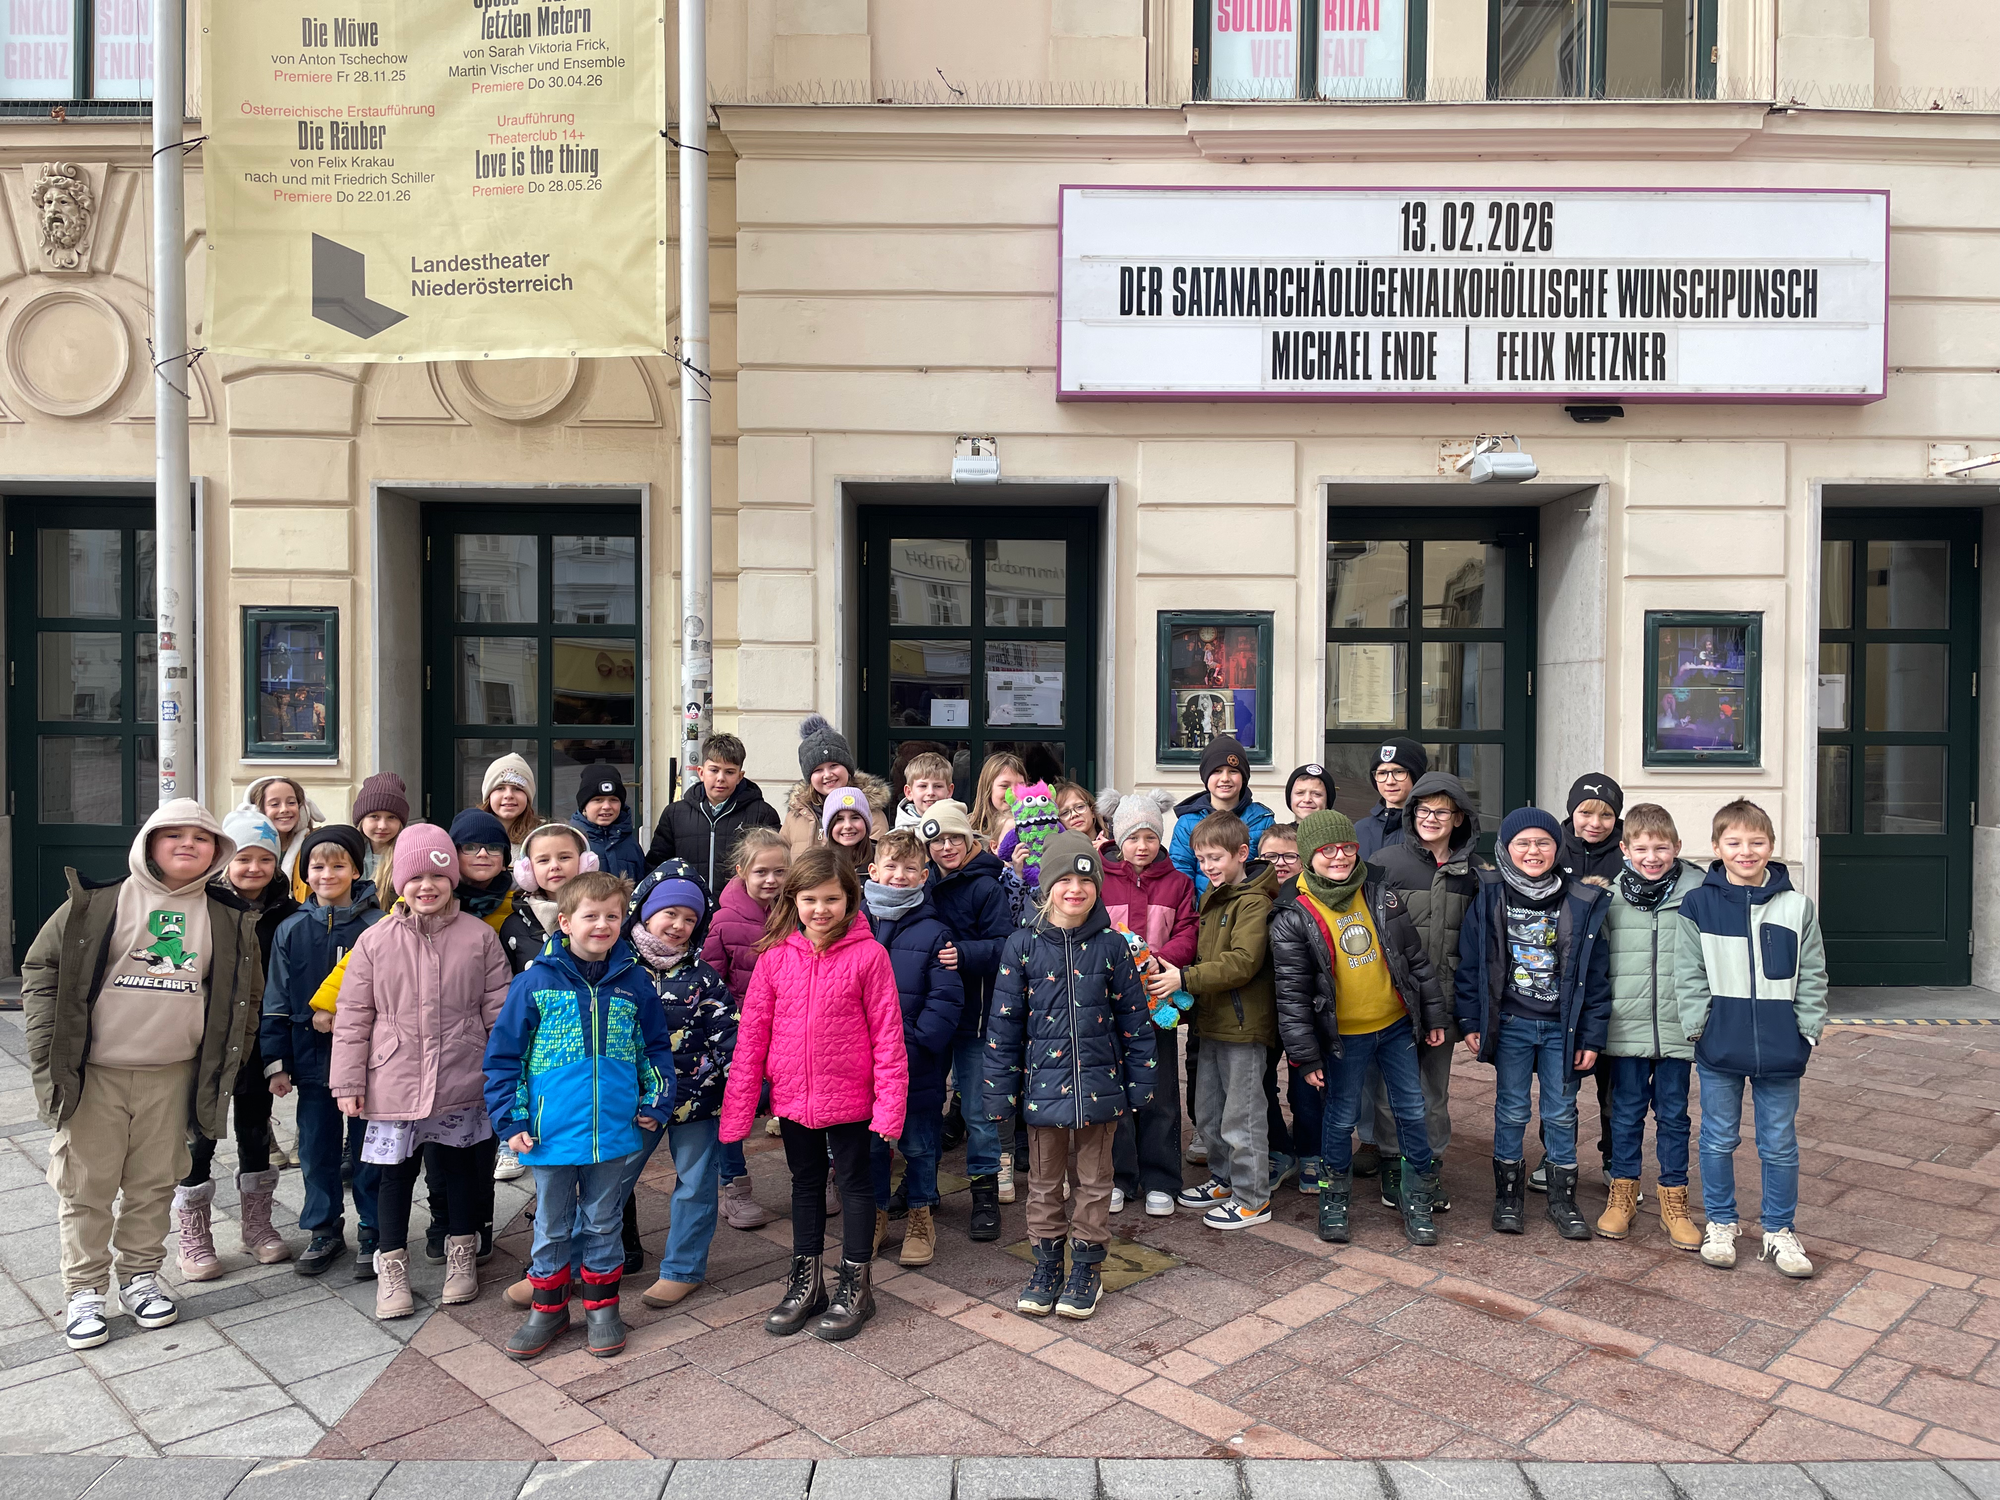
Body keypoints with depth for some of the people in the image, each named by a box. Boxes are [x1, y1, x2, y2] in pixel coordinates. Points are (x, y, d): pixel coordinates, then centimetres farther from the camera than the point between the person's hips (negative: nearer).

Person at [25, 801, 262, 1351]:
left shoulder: (228, 919, 5)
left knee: (154, 1183, 11)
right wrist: (49, 1052, -6)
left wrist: (223, 1059, 9)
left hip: (172, 1076, 2)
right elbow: (41, 967, 0)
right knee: (86, 1186, 5)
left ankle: (139, 1276, 28)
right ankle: (85, 1292, 19)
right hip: (93, 1074, -2)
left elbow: (246, 992, 15)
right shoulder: (100, 901, -4)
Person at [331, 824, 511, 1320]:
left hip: (462, 1083, 0)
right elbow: (354, 1016, 1)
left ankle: (462, 1254, 34)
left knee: (460, 1167, 15)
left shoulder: (479, 936, -2)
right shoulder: (376, 940, -2)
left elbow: (499, 1009, 2)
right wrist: (348, 1081, -1)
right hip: (393, 1085, 0)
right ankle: (391, 1265, 27)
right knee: (395, 1173, 10)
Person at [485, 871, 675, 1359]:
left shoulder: (633, 982, -1)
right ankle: (548, 1308, 33)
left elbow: (656, 1048, 9)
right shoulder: (536, 981, -8)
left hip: (614, 1132, 1)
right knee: (551, 1226, 15)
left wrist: (655, 1104, 1)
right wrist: (510, 1118, -7)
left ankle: (601, 1305, 32)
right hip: (551, 1133, -1)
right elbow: (503, 1053, -3)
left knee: (602, 1223, 16)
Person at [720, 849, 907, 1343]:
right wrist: (737, 1108, -3)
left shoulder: (868, 954, -12)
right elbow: (752, 1034, -1)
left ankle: (854, 1286, 27)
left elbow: (886, 1033, -10)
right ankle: (806, 1281, 34)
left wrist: (889, 1101, -13)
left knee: (854, 1182, 12)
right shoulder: (775, 955, -4)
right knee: (805, 1183, 18)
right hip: (793, 1098, 3)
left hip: (848, 1098, -3)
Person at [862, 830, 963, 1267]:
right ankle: (876, 1213, 32)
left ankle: (920, 1217, 28)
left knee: (918, 1144, 11)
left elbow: (946, 998, -9)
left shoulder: (934, 932, -6)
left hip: (916, 1064, -2)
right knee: (869, 1142, 15)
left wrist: (919, 1043, -18)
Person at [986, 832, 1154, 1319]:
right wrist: (1000, 1092, -3)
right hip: (1043, 1086, 0)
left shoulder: (1111, 947, -4)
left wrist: (1141, 1083, 2)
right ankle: (1046, 1268, 29)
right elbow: (1004, 1025, -2)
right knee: (1044, 1182, 13)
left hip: (1098, 1086, 0)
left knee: (1092, 1181, 12)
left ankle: (1087, 1270, 27)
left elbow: (1134, 1019, 2)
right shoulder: (1023, 947, -6)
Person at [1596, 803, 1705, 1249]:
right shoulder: (1610, 897, -2)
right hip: (1627, 1026, 0)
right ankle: (1623, 1194, 25)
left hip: (1678, 1028, 0)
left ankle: (1673, 1201, 25)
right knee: (1627, 1112, 11)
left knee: (1673, 1115, 11)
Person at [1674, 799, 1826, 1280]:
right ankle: (1720, 1224, 27)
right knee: (1719, 1140, 11)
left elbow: (1812, 978, 5)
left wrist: (1809, 1030, -1)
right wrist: (1697, 1025, -8)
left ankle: (1779, 1231, 27)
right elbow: (1688, 975, -2)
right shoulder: (1698, 905, -4)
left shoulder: (1797, 906, 0)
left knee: (1779, 1145, 11)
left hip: (1780, 1050, 1)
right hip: (1719, 1047, -1)